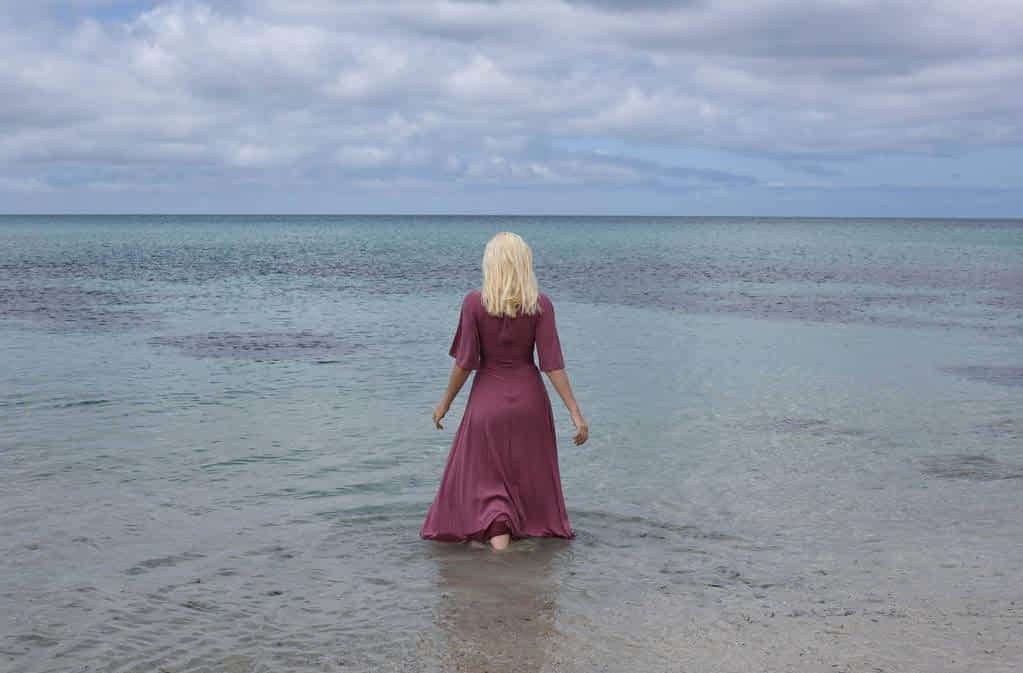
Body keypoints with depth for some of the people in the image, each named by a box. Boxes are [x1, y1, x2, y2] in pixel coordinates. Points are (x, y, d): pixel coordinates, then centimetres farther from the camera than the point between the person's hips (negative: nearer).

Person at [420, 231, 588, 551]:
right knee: (530, 478, 18)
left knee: (485, 479, 8)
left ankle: (497, 533, -8)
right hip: (529, 400, 2)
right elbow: (552, 364, -11)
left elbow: (464, 362, -8)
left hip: (488, 399, -1)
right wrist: (576, 413, -7)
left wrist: (445, 403, 5)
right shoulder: (540, 305, -8)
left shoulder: (475, 302, -11)